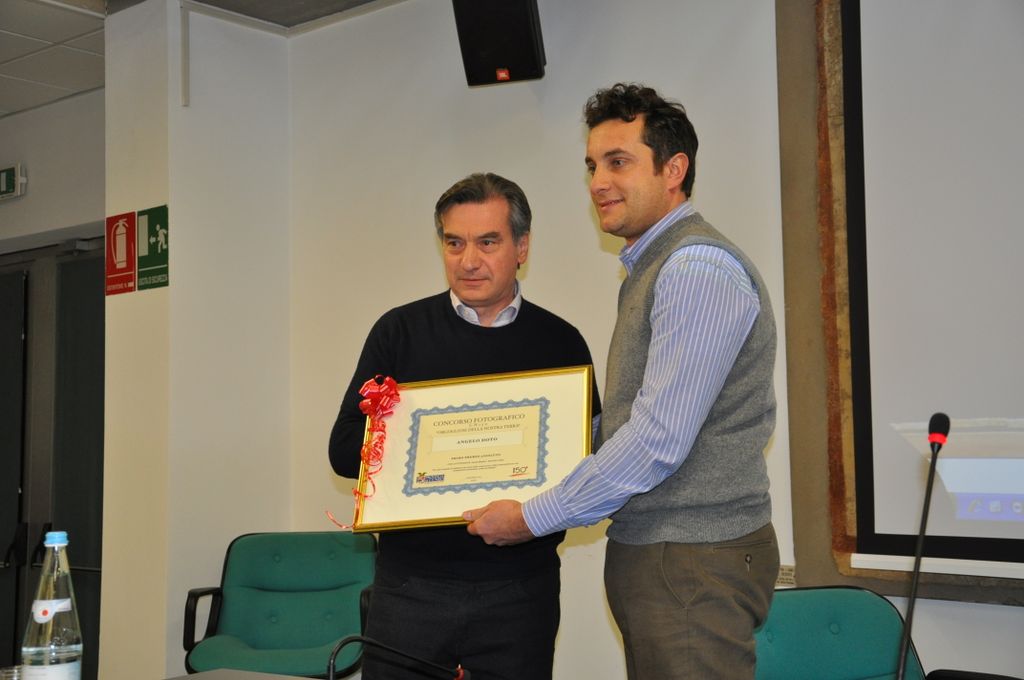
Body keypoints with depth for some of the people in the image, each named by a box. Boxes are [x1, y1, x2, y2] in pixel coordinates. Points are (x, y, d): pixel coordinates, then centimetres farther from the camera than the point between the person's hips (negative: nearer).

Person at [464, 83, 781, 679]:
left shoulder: (697, 267, -16)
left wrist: (533, 517, -13)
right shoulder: (651, 269, 17)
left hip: (693, 562, -9)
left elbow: (659, 438, -21)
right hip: (651, 551, 9)